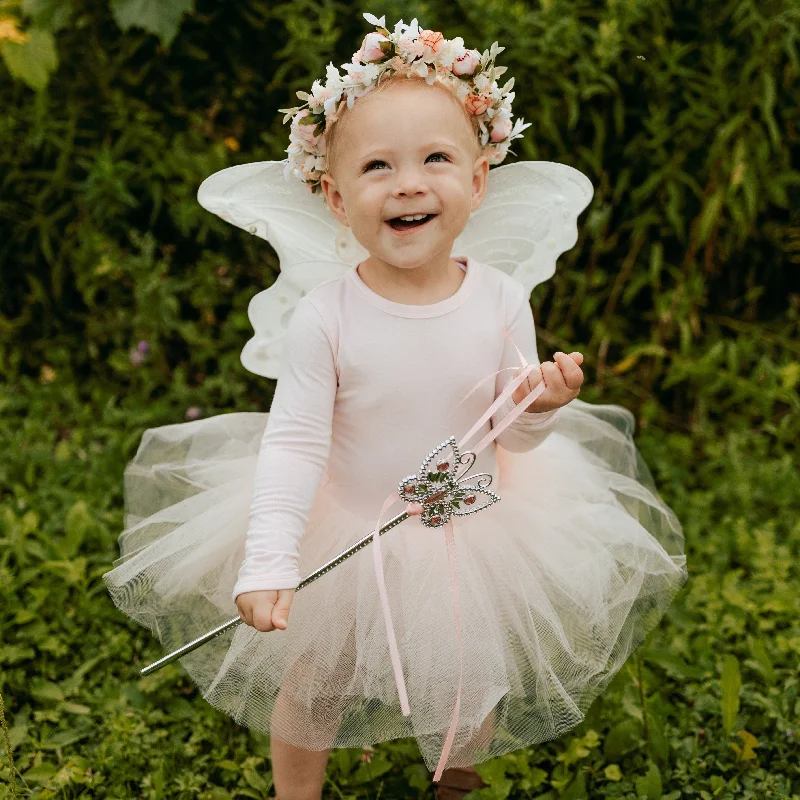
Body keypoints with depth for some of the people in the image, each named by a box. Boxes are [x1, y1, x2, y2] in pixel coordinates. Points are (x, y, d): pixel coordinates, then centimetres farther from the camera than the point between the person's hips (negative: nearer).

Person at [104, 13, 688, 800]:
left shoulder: (500, 301, -17)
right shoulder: (323, 315, -24)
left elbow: (514, 435, -7)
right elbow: (294, 443, -22)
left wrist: (541, 406, -29)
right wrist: (269, 564, -30)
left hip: (471, 536, 2)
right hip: (346, 538, -2)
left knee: (472, 700, 23)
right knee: (309, 691, 19)